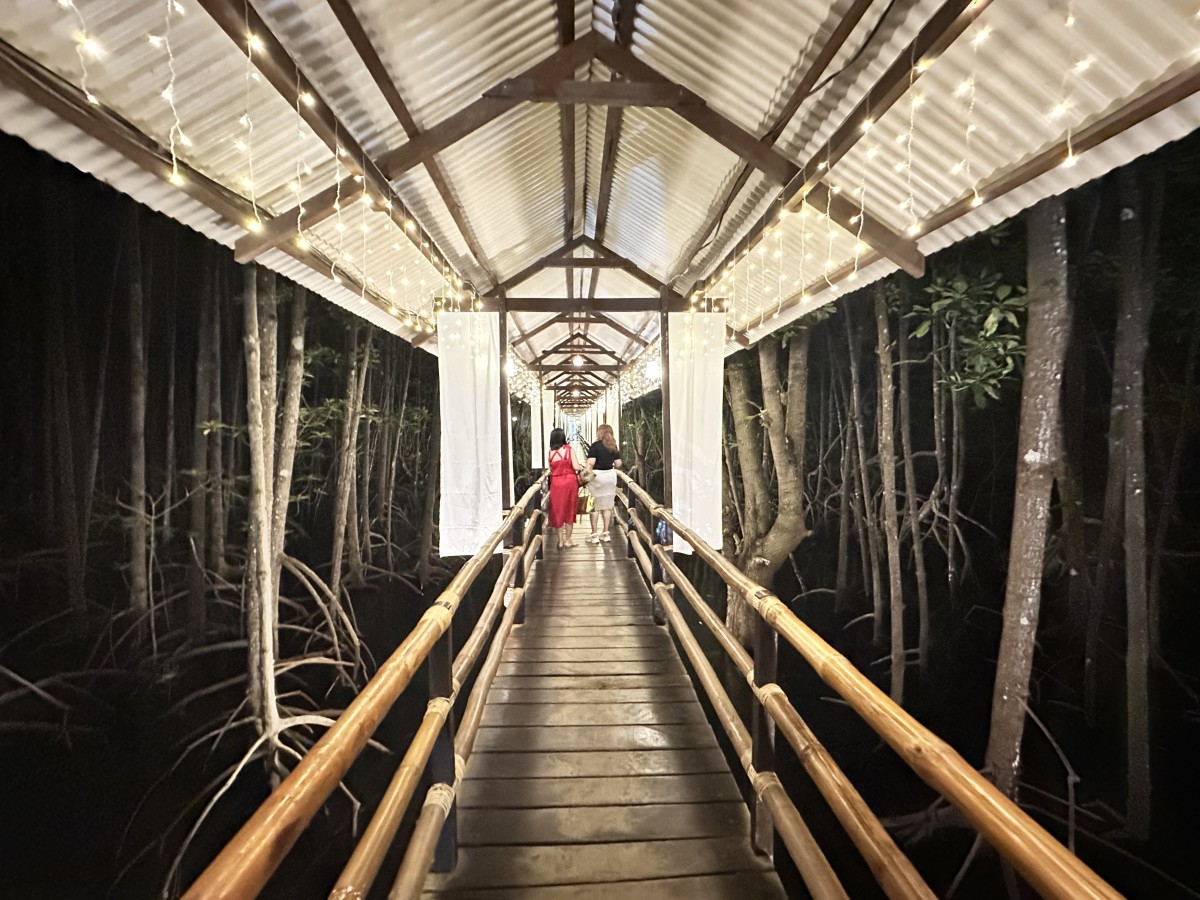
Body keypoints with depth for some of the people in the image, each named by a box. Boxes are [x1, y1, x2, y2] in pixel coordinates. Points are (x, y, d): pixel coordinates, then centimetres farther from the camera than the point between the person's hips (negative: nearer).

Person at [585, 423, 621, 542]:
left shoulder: (595, 446, -11)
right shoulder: (613, 447, 5)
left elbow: (590, 463, -19)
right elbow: (618, 464, 7)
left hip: (596, 475, -5)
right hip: (610, 475, 5)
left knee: (594, 506, 3)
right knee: (607, 506, 12)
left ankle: (594, 535, 5)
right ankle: (605, 533, 18)